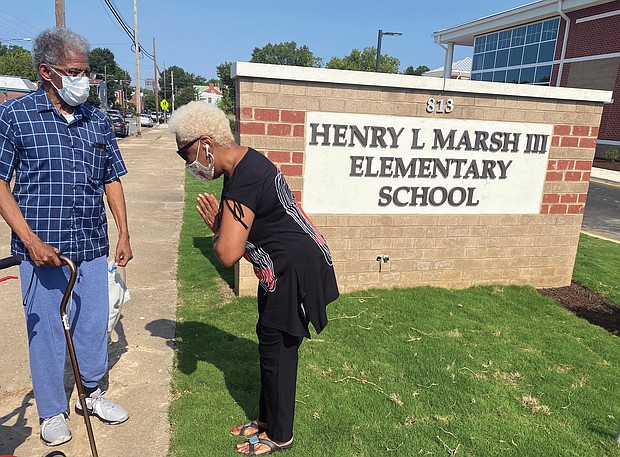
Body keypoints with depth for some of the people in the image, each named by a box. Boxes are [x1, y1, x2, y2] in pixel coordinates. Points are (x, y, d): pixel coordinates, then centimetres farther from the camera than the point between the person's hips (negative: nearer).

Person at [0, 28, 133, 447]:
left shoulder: (97, 120, 7)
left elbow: (112, 180, 12)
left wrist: (124, 234, 8)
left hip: (92, 247, 4)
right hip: (43, 250, -3)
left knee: (94, 322, 13)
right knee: (46, 330, 8)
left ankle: (92, 392, 36)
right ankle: (52, 412, 28)